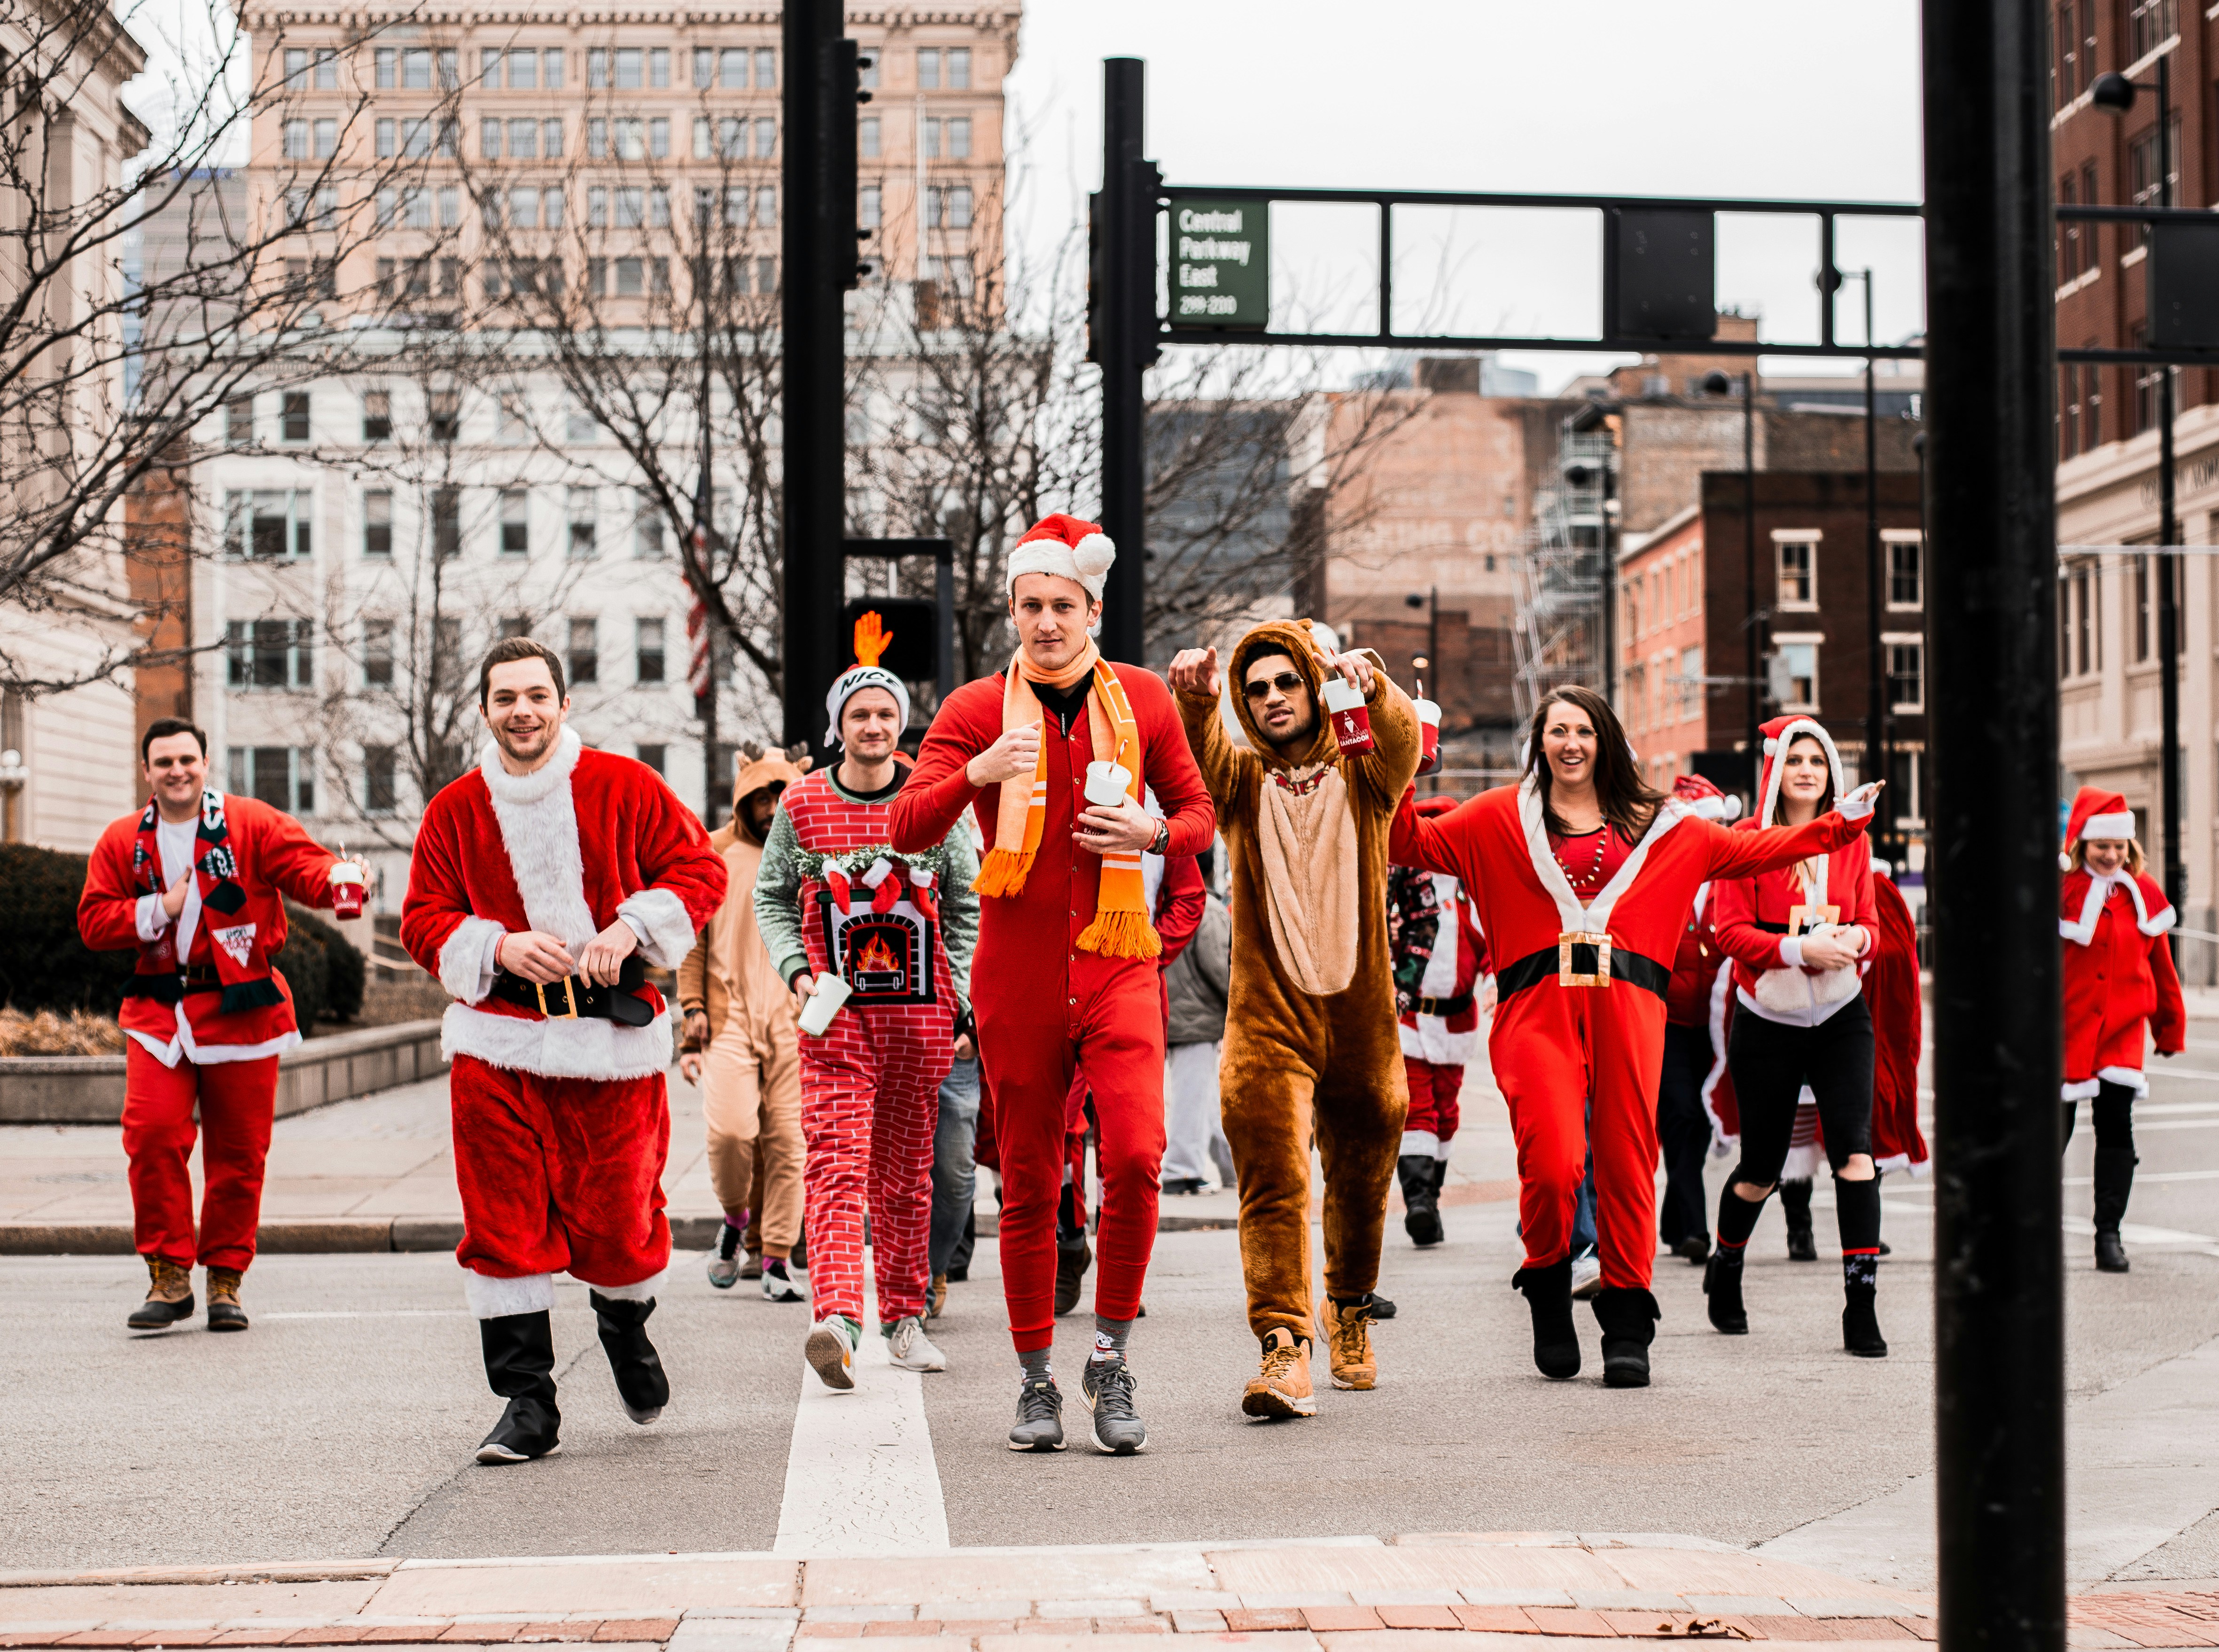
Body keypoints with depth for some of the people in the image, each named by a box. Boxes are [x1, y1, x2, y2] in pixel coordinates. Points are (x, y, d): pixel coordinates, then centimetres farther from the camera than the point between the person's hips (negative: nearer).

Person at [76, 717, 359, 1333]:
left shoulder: (251, 824, 1)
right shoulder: (123, 842, 9)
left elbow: (305, 866, -11)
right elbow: (93, 922, 7)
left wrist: (337, 876, -34)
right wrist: (160, 909, -8)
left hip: (240, 1007, -1)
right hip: (159, 1010, 2)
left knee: (238, 1149, 2)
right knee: (152, 1133, -12)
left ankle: (225, 1279, 14)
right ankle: (169, 1275, -2)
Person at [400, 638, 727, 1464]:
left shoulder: (623, 787, 1)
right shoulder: (455, 810, 6)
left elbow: (699, 868, 3)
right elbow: (423, 919, 8)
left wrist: (631, 929, -13)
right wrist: (499, 946, -11)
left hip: (613, 1032, -1)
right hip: (497, 1038, 1)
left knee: (617, 1215, 2)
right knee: (505, 1223, -3)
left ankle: (626, 1321, 37)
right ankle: (526, 1403, 6)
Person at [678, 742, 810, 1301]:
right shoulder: (712, 854, 9)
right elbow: (693, 938, 11)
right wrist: (694, 1009, 1)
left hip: (793, 1018, 1)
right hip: (730, 1015, -1)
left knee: (786, 1138, -2)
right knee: (729, 1127, -17)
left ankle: (775, 1255, 8)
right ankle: (736, 1218, 11)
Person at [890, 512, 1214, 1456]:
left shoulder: (1142, 699, 7)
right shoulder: (977, 710, 2)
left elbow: (1198, 810, 15)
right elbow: (909, 829, -7)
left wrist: (1156, 834, -7)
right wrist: (977, 772, -25)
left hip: (1117, 963, 0)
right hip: (1018, 974, 0)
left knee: (1136, 1154, -17)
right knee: (1028, 1184, 5)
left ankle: (1111, 1356, 2)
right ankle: (1036, 1382, 18)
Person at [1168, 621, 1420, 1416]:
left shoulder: (1360, 775, 6)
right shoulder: (1243, 782, 6)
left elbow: (1404, 742, -16)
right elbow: (1202, 754, -16)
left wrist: (1372, 685, -38)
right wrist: (1195, 700, -40)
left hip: (1360, 1014, 1)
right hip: (1268, 1016, -1)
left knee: (1361, 1185, 16)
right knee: (1273, 1178, -16)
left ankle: (1349, 1312, 40)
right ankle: (1284, 1347, -21)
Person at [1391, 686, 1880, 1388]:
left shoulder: (1656, 824, 20)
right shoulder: (1501, 817, 16)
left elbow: (1747, 851, 25)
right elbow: (1417, 842, 14)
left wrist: (1840, 825, 21)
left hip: (1627, 999, 2)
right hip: (1538, 1001, -1)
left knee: (1627, 1161, -5)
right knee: (1552, 1163, -15)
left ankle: (1627, 1328, 6)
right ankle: (1548, 1293, 12)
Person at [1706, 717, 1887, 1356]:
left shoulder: (1851, 842, 6)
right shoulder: (1747, 841, -4)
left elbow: (1869, 922, 12)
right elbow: (1732, 932, -9)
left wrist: (1858, 938, -11)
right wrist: (1801, 949, -22)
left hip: (1842, 1018, 2)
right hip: (1768, 1021, -2)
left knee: (1855, 1151, -15)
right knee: (1761, 1167, 8)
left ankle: (1861, 1307, -13)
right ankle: (1725, 1269, 38)